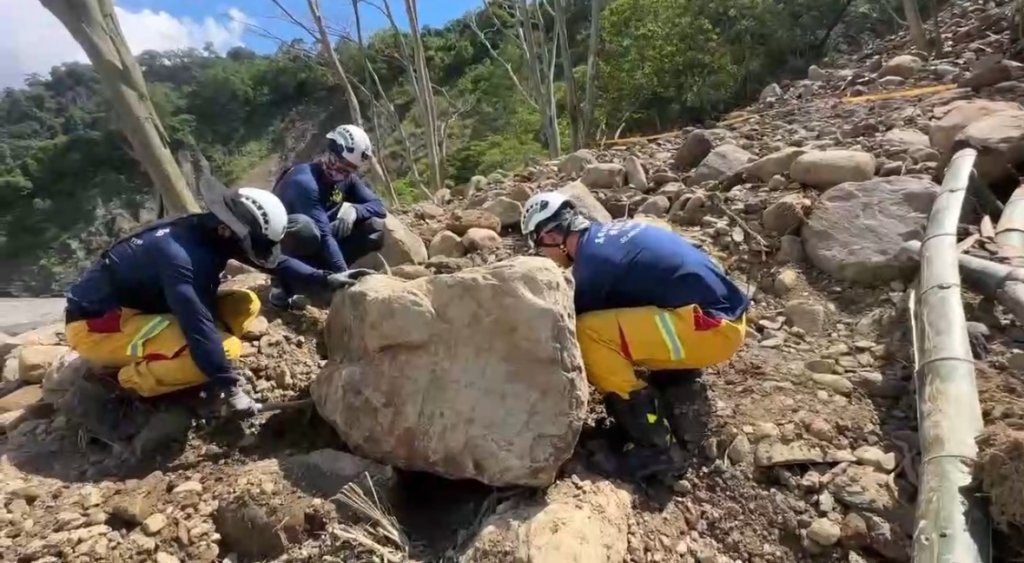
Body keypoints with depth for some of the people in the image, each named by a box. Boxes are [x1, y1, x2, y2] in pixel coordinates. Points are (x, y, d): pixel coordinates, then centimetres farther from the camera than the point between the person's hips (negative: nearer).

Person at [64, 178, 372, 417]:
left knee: (245, 304, -3)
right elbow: (199, 326, -36)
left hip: (142, 306, 9)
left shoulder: (212, 231, -6)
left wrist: (327, 279, -8)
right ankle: (127, 384, -6)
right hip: (95, 323, -9)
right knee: (225, 347, -30)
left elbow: (274, 261, 0)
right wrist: (229, 389, -34)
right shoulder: (180, 254, -32)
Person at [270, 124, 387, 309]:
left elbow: (378, 206, -6)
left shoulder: (347, 178, -4)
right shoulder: (304, 181, -28)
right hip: (281, 244, -7)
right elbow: (323, 234, -36)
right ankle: (286, 287, -17)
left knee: (375, 226, -12)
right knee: (305, 227, -43)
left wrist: (354, 209, -27)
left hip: (318, 246, 7)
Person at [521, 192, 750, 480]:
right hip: (724, 311, 10)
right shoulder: (611, 231, 11)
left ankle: (655, 445, -10)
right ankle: (680, 375, 18)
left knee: (588, 333, -18)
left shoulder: (591, 266, -15)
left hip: (713, 326, -10)